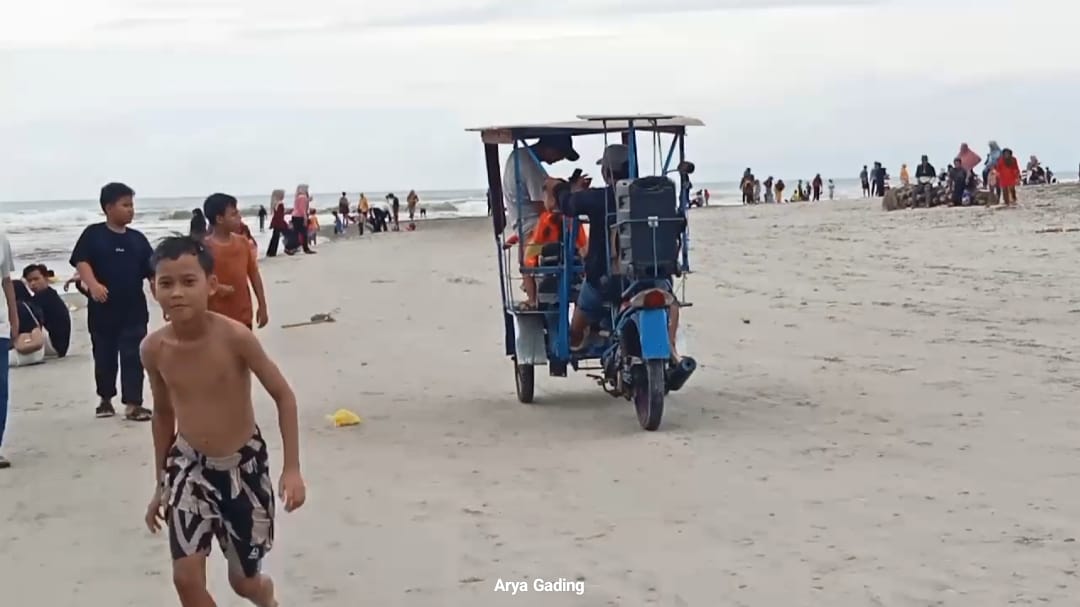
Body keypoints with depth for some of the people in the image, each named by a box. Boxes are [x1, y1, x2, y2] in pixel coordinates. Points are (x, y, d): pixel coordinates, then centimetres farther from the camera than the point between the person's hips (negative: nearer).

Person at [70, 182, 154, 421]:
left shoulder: (138, 239, 6)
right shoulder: (93, 234, -4)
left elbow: (152, 271, 6)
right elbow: (81, 262, -13)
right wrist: (93, 285, -30)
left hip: (134, 309, 2)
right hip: (102, 309, -2)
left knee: (133, 357, -2)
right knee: (104, 356, 12)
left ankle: (133, 404, 0)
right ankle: (106, 399, 28)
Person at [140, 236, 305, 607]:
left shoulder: (234, 337, -22)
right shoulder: (154, 349, -10)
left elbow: (283, 396, -12)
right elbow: (163, 414, 7)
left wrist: (292, 469, -16)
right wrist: (160, 484, 12)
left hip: (243, 464, -2)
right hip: (189, 466, 2)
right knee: (186, 577, -10)